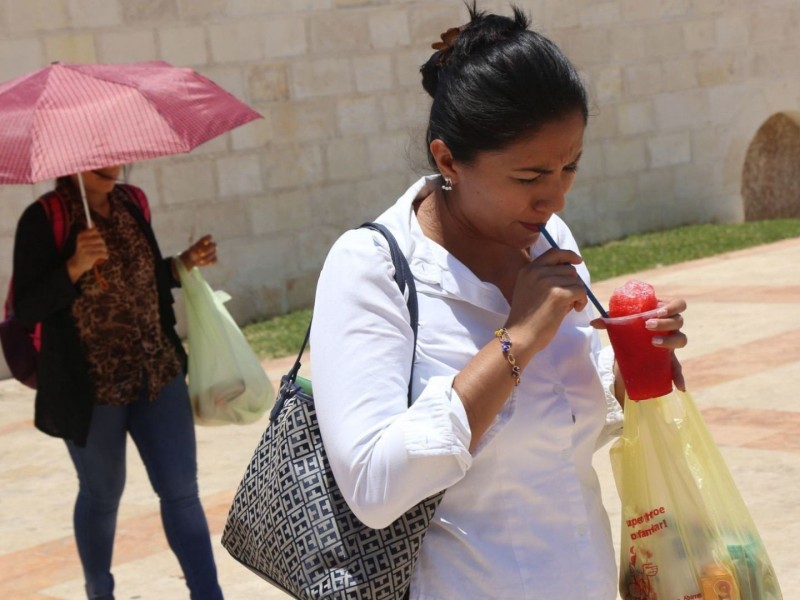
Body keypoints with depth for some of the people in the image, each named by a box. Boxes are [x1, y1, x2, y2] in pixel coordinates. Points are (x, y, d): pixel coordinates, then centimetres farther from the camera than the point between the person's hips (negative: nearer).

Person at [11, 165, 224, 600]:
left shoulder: (131, 203, 5)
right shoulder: (43, 220, -12)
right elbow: (26, 307, -16)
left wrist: (184, 264, 0)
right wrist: (75, 267, -29)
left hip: (159, 375, 4)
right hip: (91, 387, -4)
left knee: (181, 492, 2)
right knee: (102, 496, 14)